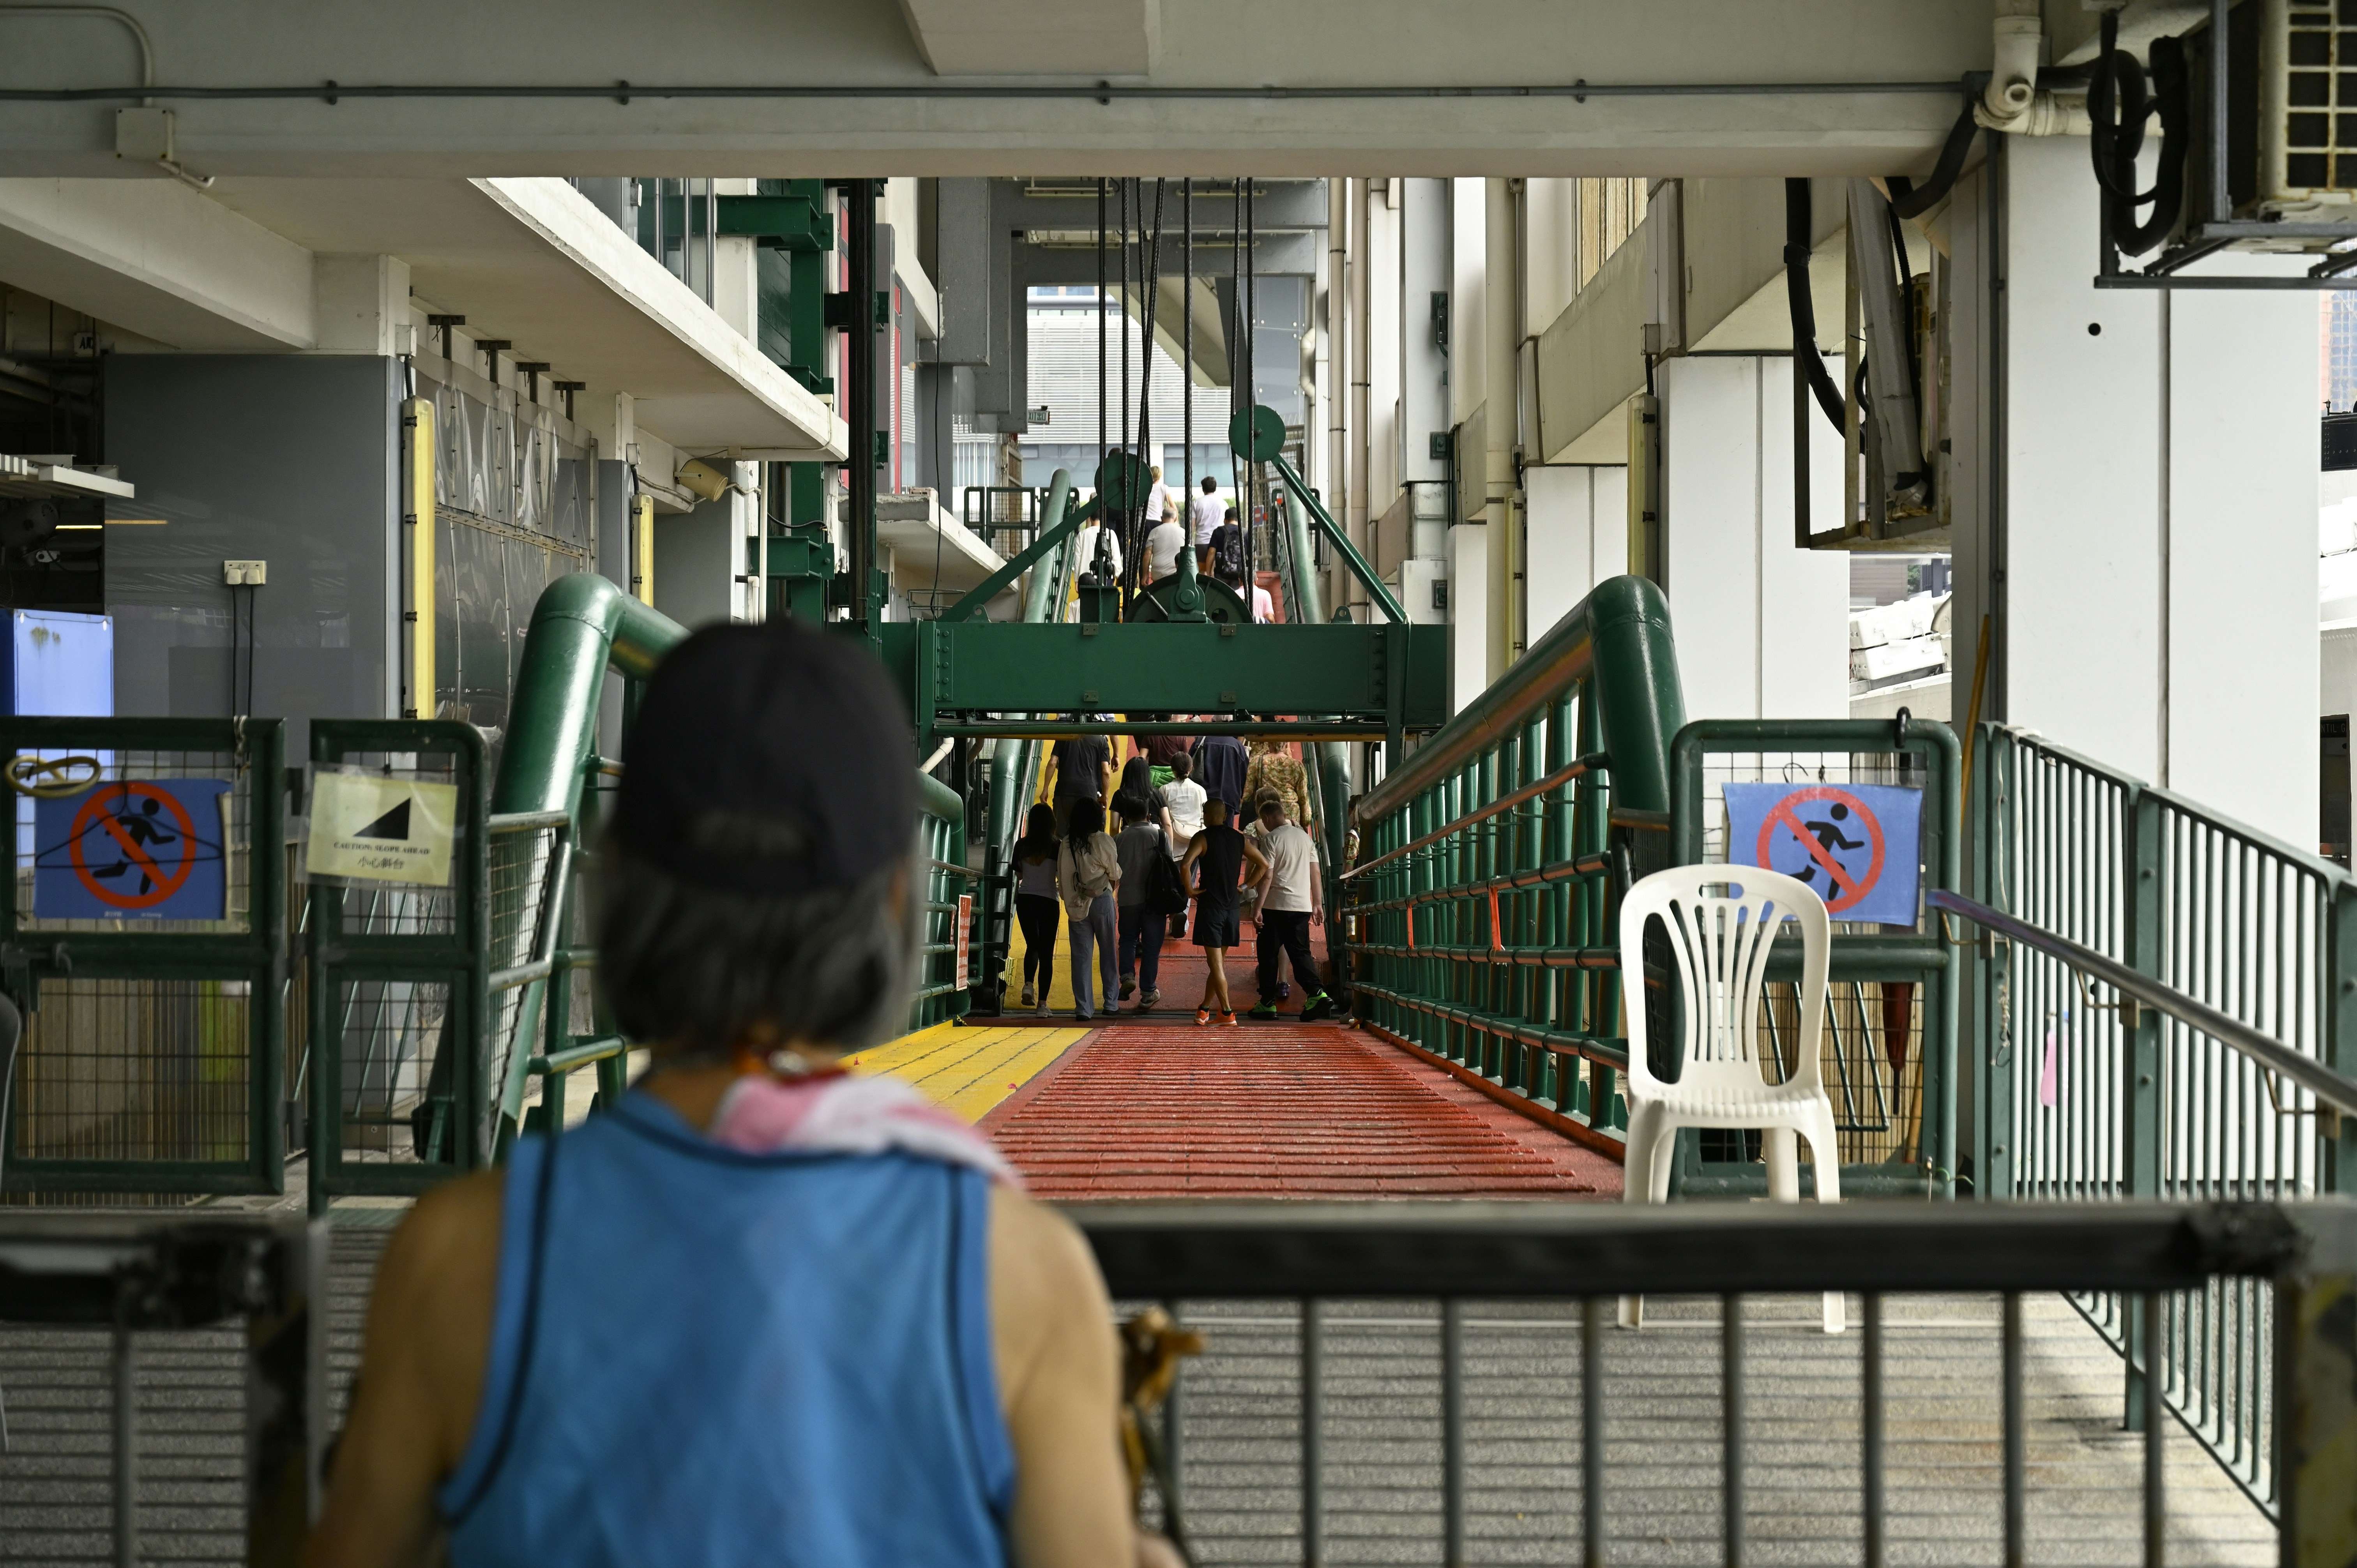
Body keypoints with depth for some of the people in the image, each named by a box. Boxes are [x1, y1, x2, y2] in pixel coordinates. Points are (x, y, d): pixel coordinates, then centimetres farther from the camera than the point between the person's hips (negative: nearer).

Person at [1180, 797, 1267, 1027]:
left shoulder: (1203, 838, -9)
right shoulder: (1238, 838, 8)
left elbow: (1185, 865, -25)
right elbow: (1264, 864, 12)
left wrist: (1189, 889, -11)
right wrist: (1246, 885, 14)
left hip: (1210, 905, -6)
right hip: (1231, 906, 6)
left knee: (1216, 963, -5)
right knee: (1218, 962, 15)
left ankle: (1227, 1013, -10)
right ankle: (1204, 1010, 24)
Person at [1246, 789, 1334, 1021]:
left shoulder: (1271, 839, -8)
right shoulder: (1305, 837, 10)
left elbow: (1267, 877, -12)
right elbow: (1315, 873, 11)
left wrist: (1258, 908, -11)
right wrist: (1318, 904, 16)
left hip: (1276, 906, -5)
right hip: (1302, 905, 5)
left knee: (1269, 954, 6)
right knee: (1300, 952, 7)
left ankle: (1268, 1003, 8)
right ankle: (1316, 993, -13)